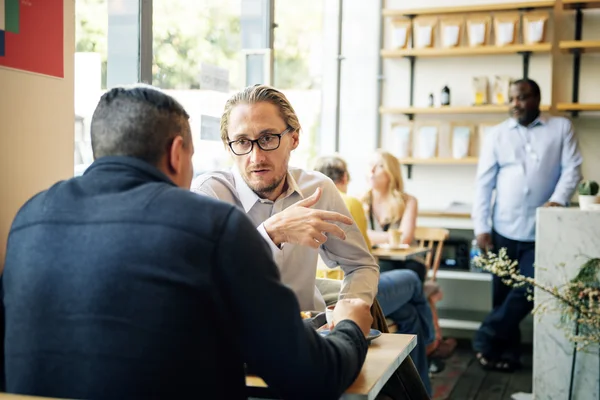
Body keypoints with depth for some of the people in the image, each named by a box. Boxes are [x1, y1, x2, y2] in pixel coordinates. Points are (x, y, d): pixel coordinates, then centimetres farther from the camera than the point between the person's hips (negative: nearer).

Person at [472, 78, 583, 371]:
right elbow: (483, 183, 3)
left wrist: (558, 200, -21)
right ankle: (507, 353, 20)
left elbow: (572, 169, -3)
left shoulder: (561, 128, 5)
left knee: (526, 293, -6)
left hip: (542, 232, -1)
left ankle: (486, 341, 10)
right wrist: (481, 227, -3)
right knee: (504, 294, 7)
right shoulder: (497, 135, 6)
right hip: (504, 230, 2)